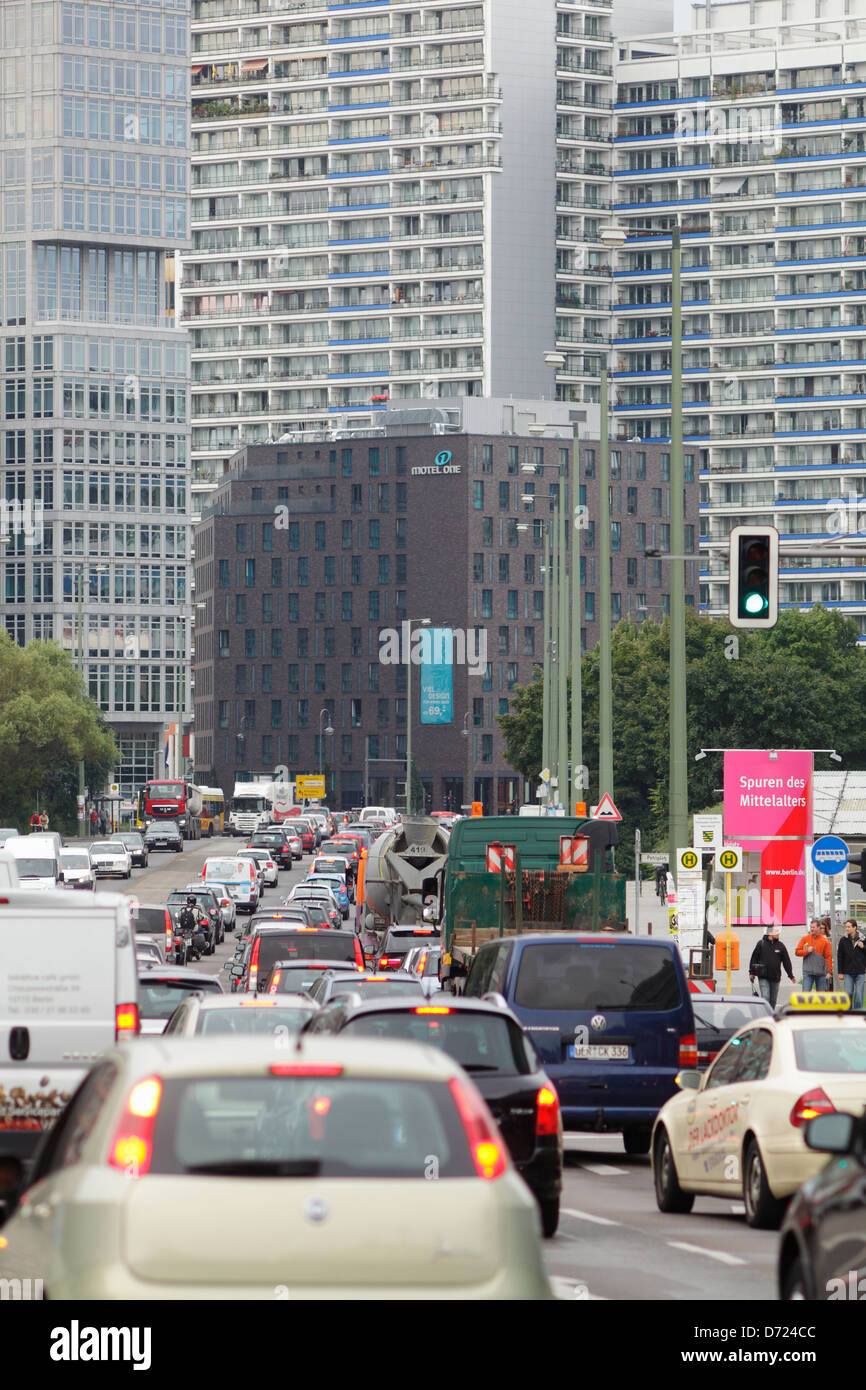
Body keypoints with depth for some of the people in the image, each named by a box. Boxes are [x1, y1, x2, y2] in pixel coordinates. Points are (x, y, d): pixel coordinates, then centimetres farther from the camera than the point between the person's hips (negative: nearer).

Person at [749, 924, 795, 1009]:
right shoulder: (761, 944, -1)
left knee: (773, 1000, 10)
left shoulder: (780, 946, 7)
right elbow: (754, 958, 4)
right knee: (765, 998, -13)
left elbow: (786, 961, 10)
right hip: (763, 977, -3)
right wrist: (752, 972, 2)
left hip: (775, 978, 3)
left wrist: (791, 976, 8)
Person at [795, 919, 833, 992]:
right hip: (808, 972, 0)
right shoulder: (805, 939, 6)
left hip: (821, 973, 0)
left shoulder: (825, 941, 1)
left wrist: (829, 971, -8)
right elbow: (797, 952, 6)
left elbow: (828, 957, -1)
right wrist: (807, 951, -11)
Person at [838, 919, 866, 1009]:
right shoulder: (843, 940, 2)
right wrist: (840, 972, 2)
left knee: (858, 995, -1)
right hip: (848, 973, 1)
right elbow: (839, 957, 5)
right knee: (848, 994, -2)